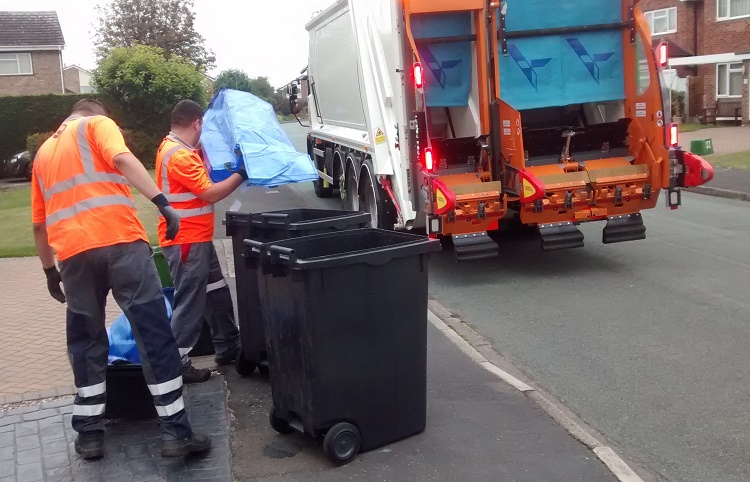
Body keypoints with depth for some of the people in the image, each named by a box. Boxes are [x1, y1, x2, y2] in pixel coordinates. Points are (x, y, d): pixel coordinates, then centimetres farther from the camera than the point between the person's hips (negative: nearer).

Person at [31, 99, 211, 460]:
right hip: (119, 241, -5)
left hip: (73, 253, 5)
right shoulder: (97, 124, 14)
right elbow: (122, 160, -9)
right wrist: (162, 203, -17)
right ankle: (175, 432, 0)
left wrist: (50, 271, 36)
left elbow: (39, 224, 28)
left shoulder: (43, 153, 29)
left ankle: (89, 435, 21)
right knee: (155, 336, -1)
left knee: (86, 343, 18)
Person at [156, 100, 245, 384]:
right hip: (185, 241, -11)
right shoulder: (179, 155, -20)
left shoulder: (175, 148, 13)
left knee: (217, 293, 17)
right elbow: (210, 193, -19)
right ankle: (177, 362, 4)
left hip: (197, 238, 11)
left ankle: (228, 347, 27)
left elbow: (202, 183, 20)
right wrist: (241, 175, -11)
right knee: (190, 302, -4)